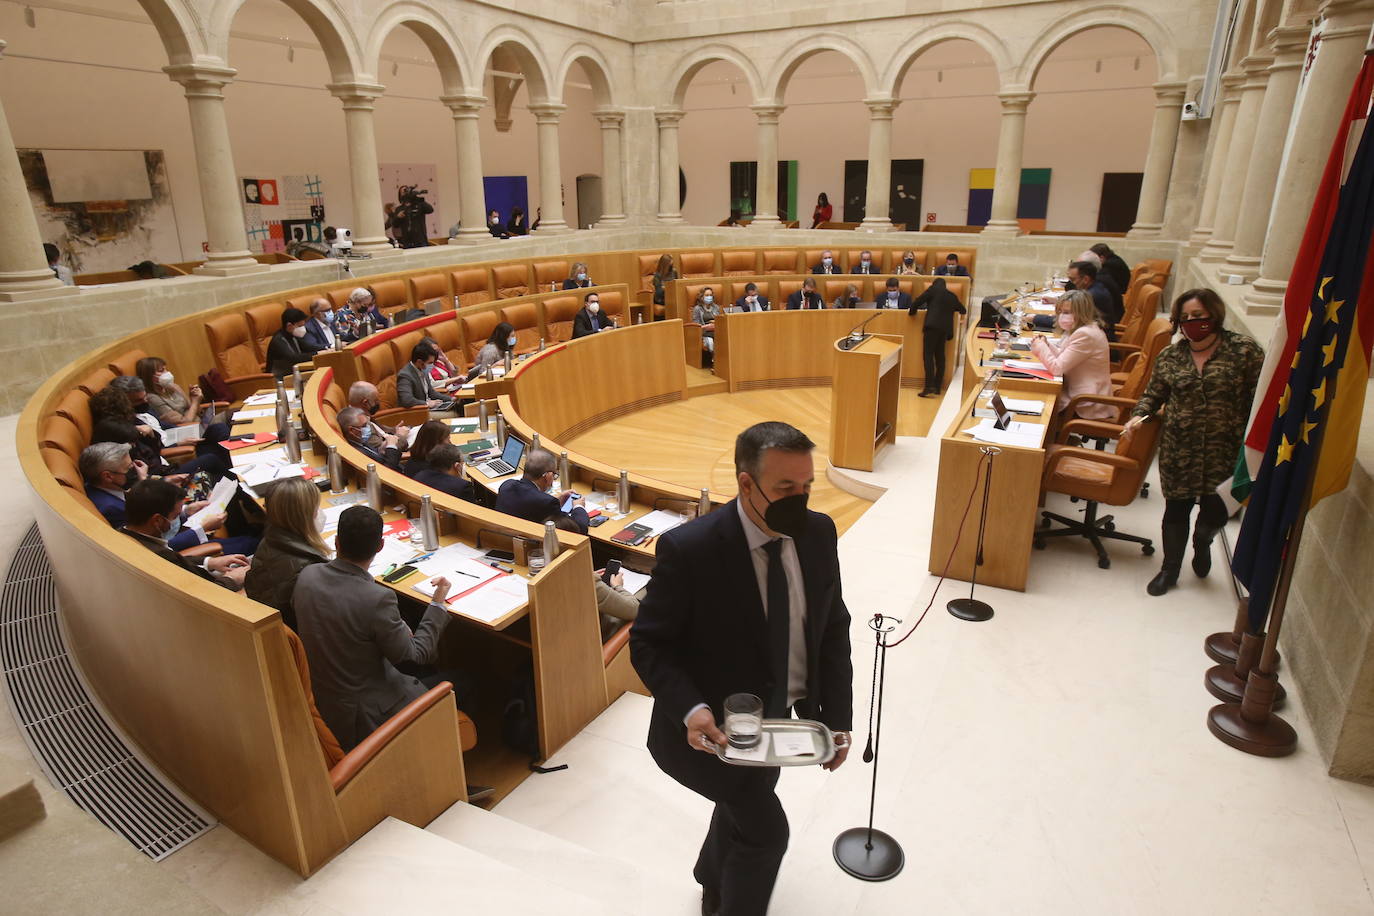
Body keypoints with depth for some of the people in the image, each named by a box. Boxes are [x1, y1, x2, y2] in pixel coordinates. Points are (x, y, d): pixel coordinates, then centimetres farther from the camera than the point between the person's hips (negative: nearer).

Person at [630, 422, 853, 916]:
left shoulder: (819, 532, -13)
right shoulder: (688, 548, -29)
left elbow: (833, 629, -2)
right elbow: (648, 643, -19)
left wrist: (837, 718, -8)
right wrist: (690, 709, -34)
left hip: (777, 720, 6)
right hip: (707, 728, -6)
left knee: (741, 811, 27)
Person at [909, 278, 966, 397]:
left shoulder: (933, 289, 7)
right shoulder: (952, 296, 22)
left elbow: (919, 300, 0)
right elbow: (962, 311, 32)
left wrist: (912, 310, 19)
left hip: (932, 325, -6)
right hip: (946, 328, 6)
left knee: (928, 355, -10)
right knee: (940, 356, 10)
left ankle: (930, 387, -21)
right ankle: (937, 388, 10)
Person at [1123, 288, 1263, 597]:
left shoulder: (1244, 350, -5)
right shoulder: (1169, 357, 3)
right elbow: (1153, 395, 12)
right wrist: (1139, 416, -8)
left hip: (1224, 450, -2)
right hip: (1179, 449, 2)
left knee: (1216, 509, 5)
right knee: (1176, 508, 10)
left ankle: (1203, 541, 43)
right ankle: (1170, 569, 28)